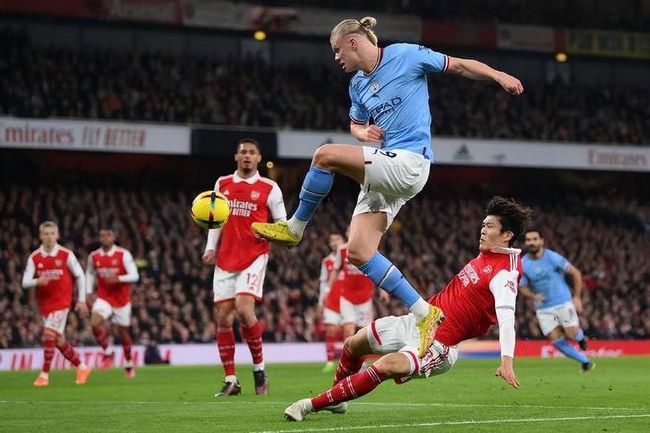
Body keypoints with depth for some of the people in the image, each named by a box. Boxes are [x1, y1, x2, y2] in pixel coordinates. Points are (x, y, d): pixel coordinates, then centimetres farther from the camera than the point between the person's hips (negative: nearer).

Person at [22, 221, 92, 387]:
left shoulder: (66, 255, -5)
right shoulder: (34, 257, -1)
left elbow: (80, 276, 3)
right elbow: (25, 282, -7)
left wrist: (81, 300, 1)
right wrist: (37, 281, -29)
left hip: (61, 302, -4)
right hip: (44, 303, 4)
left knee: (49, 333, -18)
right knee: (59, 340, 8)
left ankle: (44, 374, -11)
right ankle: (82, 367, 26)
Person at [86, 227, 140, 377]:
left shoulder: (123, 255, -11)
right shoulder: (94, 256, 1)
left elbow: (134, 276, -14)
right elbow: (90, 274, 18)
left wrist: (118, 279, -29)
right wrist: (89, 293, 8)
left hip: (122, 299, -2)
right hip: (104, 297, 2)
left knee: (123, 332, 8)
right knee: (95, 322, -25)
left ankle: (129, 364, 28)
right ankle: (108, 351, -5)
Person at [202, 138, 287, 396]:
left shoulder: (269, 188, 1)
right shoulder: (222, 184, 12)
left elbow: (282, 224, 5)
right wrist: (210, 248, 9)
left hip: (254, 256, -4)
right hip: (225, 259, 4)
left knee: (244, 310, -21)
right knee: (223, 318, -1)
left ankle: (259, 368, -2)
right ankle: (230, 380, 6)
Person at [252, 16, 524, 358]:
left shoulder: (406, 56, -3)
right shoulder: (358, 85, 17)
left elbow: (459, 66, 2)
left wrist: (499, 75, -13)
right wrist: (363, 132, 9)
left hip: (409, 163, -9)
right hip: (383, 173, 9)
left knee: (325, 155, -24)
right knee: (358, 252, -4)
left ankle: (294, 228, -4)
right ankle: (423, 313, 1)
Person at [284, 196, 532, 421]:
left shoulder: (504, 272, -19)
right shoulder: (486, 256, 8)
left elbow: (506, 316, -32)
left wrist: (507, 359, -45)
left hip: (438, 344, -10)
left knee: (386, 366, -33)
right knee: (353, 344, 18)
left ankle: (312, 405, -25)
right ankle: (336, 401, 41)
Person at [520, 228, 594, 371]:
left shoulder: (552, 257, -14)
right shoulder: (522, 264, -4)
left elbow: (575, 273, -6)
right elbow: (523, 287, 6)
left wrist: (577, 297, -9)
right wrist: (533, 296, -17)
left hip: (563, 302, -3)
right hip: (543, 308, 3)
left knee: (572, 334, -10)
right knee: (556, 341, -3)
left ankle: (581, 337, 29)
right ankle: (585, 361, 13)